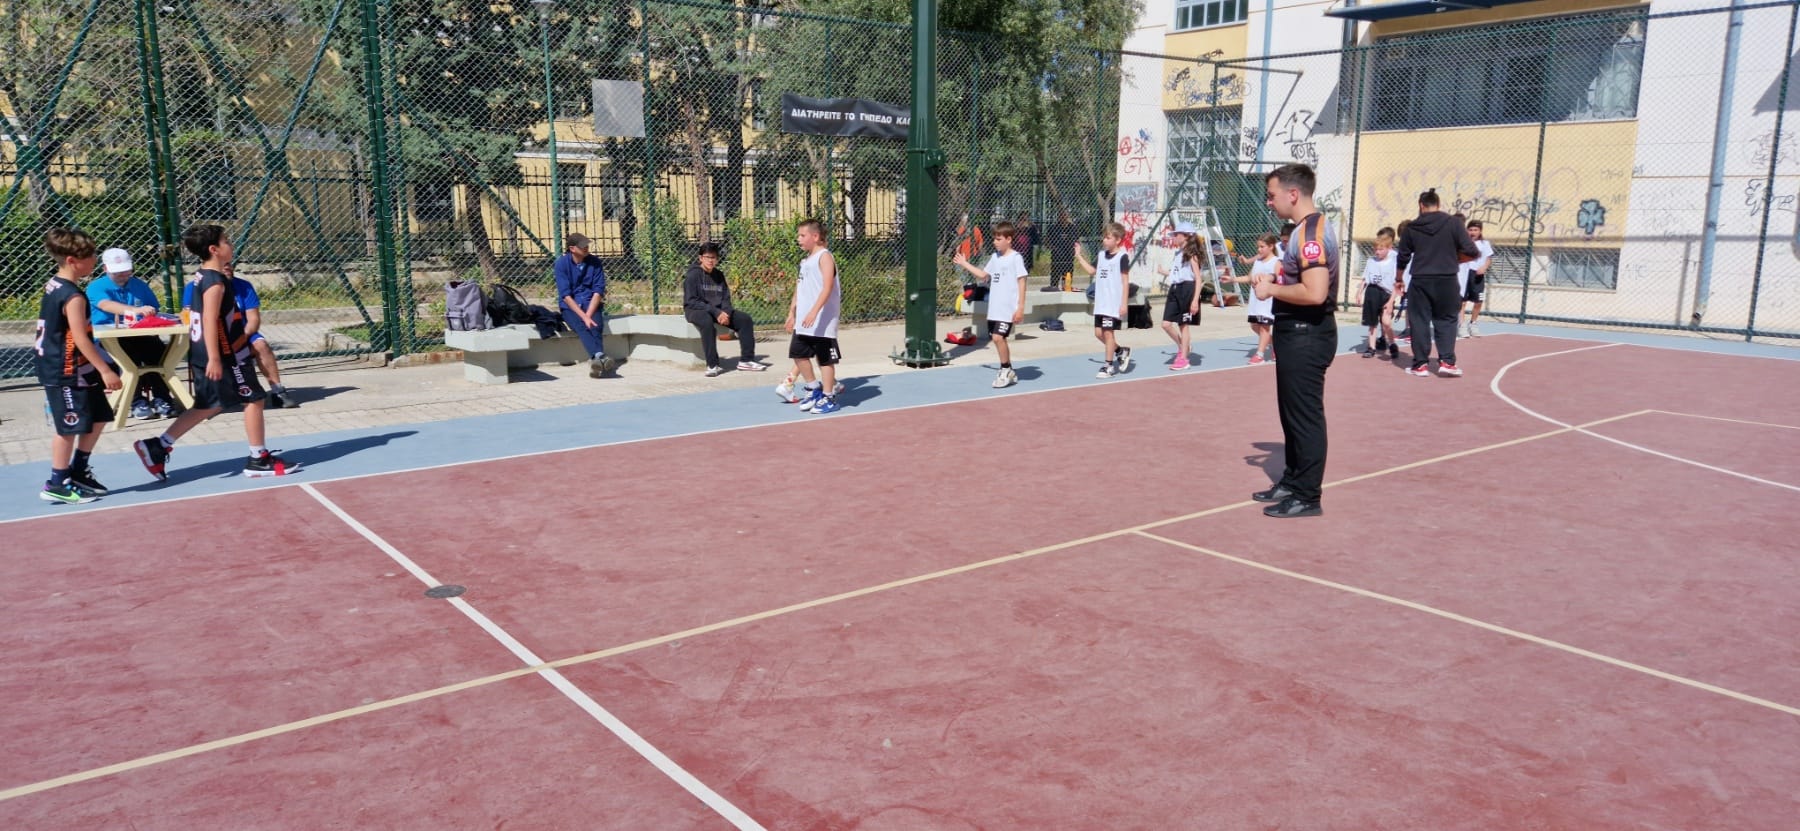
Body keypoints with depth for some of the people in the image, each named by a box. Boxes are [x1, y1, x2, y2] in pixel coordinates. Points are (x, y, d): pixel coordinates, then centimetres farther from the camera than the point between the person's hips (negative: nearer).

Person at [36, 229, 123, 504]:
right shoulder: (73, 296, -20)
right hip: (66, 373, -10)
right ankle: (57, 485, 8)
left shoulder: (53, 285, 10)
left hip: (68, 370, 10)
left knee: (98, 418, 17)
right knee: (70, 427, -1)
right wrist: (105, 370, -22)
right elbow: (80, 339, -24)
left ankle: (78, 472, 27)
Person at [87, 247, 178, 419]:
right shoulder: (96, 287, 1)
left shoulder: (140, 286, 15)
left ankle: (160, 398, -24)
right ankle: (137, 400, -30)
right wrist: (136, 310, -39)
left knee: (157, 348, -29)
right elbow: (107, 305, -21)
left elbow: (156, 312, 17)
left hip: (140, 335, 3)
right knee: (129, 349, -35)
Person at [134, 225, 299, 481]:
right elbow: (210, 320, -24)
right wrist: (214, 358, -27)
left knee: (209, 406, 16)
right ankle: (259, 460, 6)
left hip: (205, 354, 10)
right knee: (254, 399, 0)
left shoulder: (203, 278, 13)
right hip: (223, 354, -10)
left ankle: (158, 446, 16)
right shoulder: (216, 281, -17)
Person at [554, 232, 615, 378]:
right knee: (581, 327, -33)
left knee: (596, 326, -30)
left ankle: (595, 361, -51)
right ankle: (601, 357, -56)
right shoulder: (562, 263, -5)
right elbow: (566, 295, -11)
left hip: (591, 304, 2)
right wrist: (584, 317, -22)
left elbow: (598, 291, -2)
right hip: (570, 307, -2)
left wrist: (588, 315, -16)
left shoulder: (594, 262, 1)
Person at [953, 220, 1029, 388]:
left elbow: (1021, 282, -9)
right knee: (997, 338, 10)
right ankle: (1009, 372, 24)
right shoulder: (995, 257, 14)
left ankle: (1006, 370, 0)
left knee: (998, 337, -17)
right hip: (994, 307, 7)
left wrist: (1020, 307, -13)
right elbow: (983, 276, 26)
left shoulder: (1016, 258, -7)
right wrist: (965, 264, 23)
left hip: (1008, 308, -7)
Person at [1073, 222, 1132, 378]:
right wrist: (1079, 256, 18)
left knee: (1108, 332, -5)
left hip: (1114, 303, -8)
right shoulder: (1102, 254, 12)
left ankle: (1108, 365, 5)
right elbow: (1092, 271, 24)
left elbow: (1125, 281, -10)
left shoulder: (1122, 256, -10)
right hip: (1100, 302, 8)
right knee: (1099, 332, 10)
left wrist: (1124, 303, -13)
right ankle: (1121, 351, 30)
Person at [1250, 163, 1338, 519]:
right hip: (1298, 333, 11)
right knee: (1293, 413, 19)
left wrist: (1271, 290, -16)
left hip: (1306, 336, -11)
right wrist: (1273, 282, 8)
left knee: (1305, 415, -3)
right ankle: (1292, 481, 31)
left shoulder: (1310, 232, -19)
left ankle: (1307, 496, 6)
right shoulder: (1310, 227, 13)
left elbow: (1314, 292, -29)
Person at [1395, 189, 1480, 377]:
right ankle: (1447, 362, 4)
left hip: (1420, 281, 1)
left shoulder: (1412, 227, 2)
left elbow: (1402, 257, 9)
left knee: (1419, 321, 7)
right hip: (1446, 280, 0)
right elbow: (1470, 251, -6)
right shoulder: (1452, 222, -3)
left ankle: (1421, 364, 8)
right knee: (1446, 320, 11)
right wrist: (1477, 253, 18)